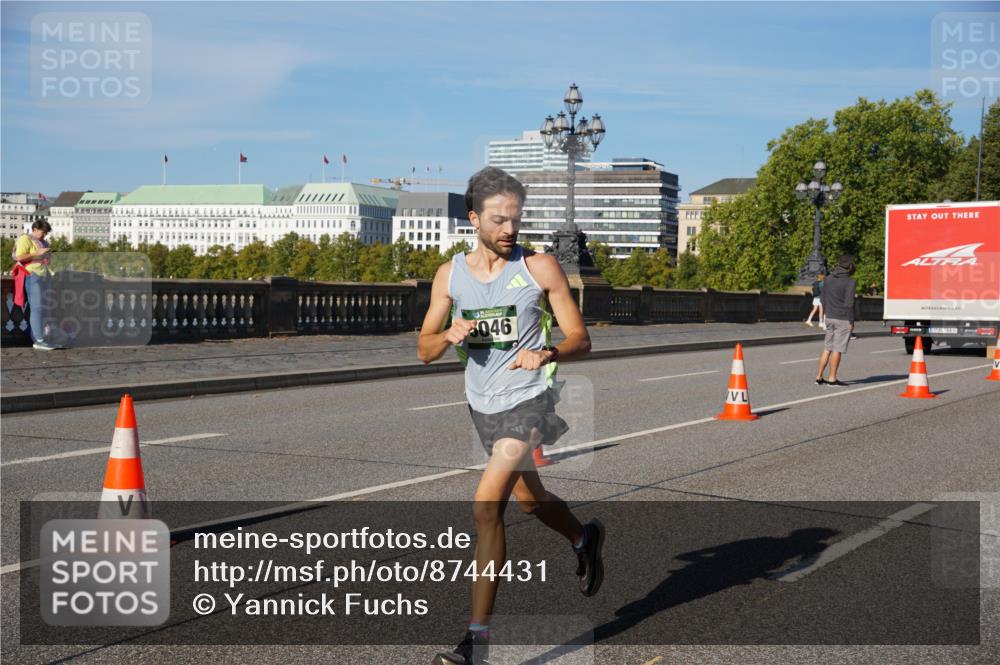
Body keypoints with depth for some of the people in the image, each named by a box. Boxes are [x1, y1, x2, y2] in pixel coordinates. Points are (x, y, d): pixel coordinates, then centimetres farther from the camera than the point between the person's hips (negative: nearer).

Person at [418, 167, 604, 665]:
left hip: (528, 400, -5)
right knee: (529, 499, 23)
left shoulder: (540, 268, -9)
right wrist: (450, 335, -18)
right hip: (482, 405, 5)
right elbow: (425, 350, 5)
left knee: (487, 507, -19)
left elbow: (580, 339, -7)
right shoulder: (450, 275, 1)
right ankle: (584, 539, 57)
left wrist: (547, 353, -29)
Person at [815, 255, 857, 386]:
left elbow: (824, 299, 13)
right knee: (837, 349, -2)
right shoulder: (850, 283, -13)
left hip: (830, 318, 7)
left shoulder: (829, 279, 8)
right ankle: (832, 379, 1)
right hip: (843, 320, -7)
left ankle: (819, 377, 12)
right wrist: (851, 322, -9)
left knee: (827, 348, 12)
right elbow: (848, 304, -16)